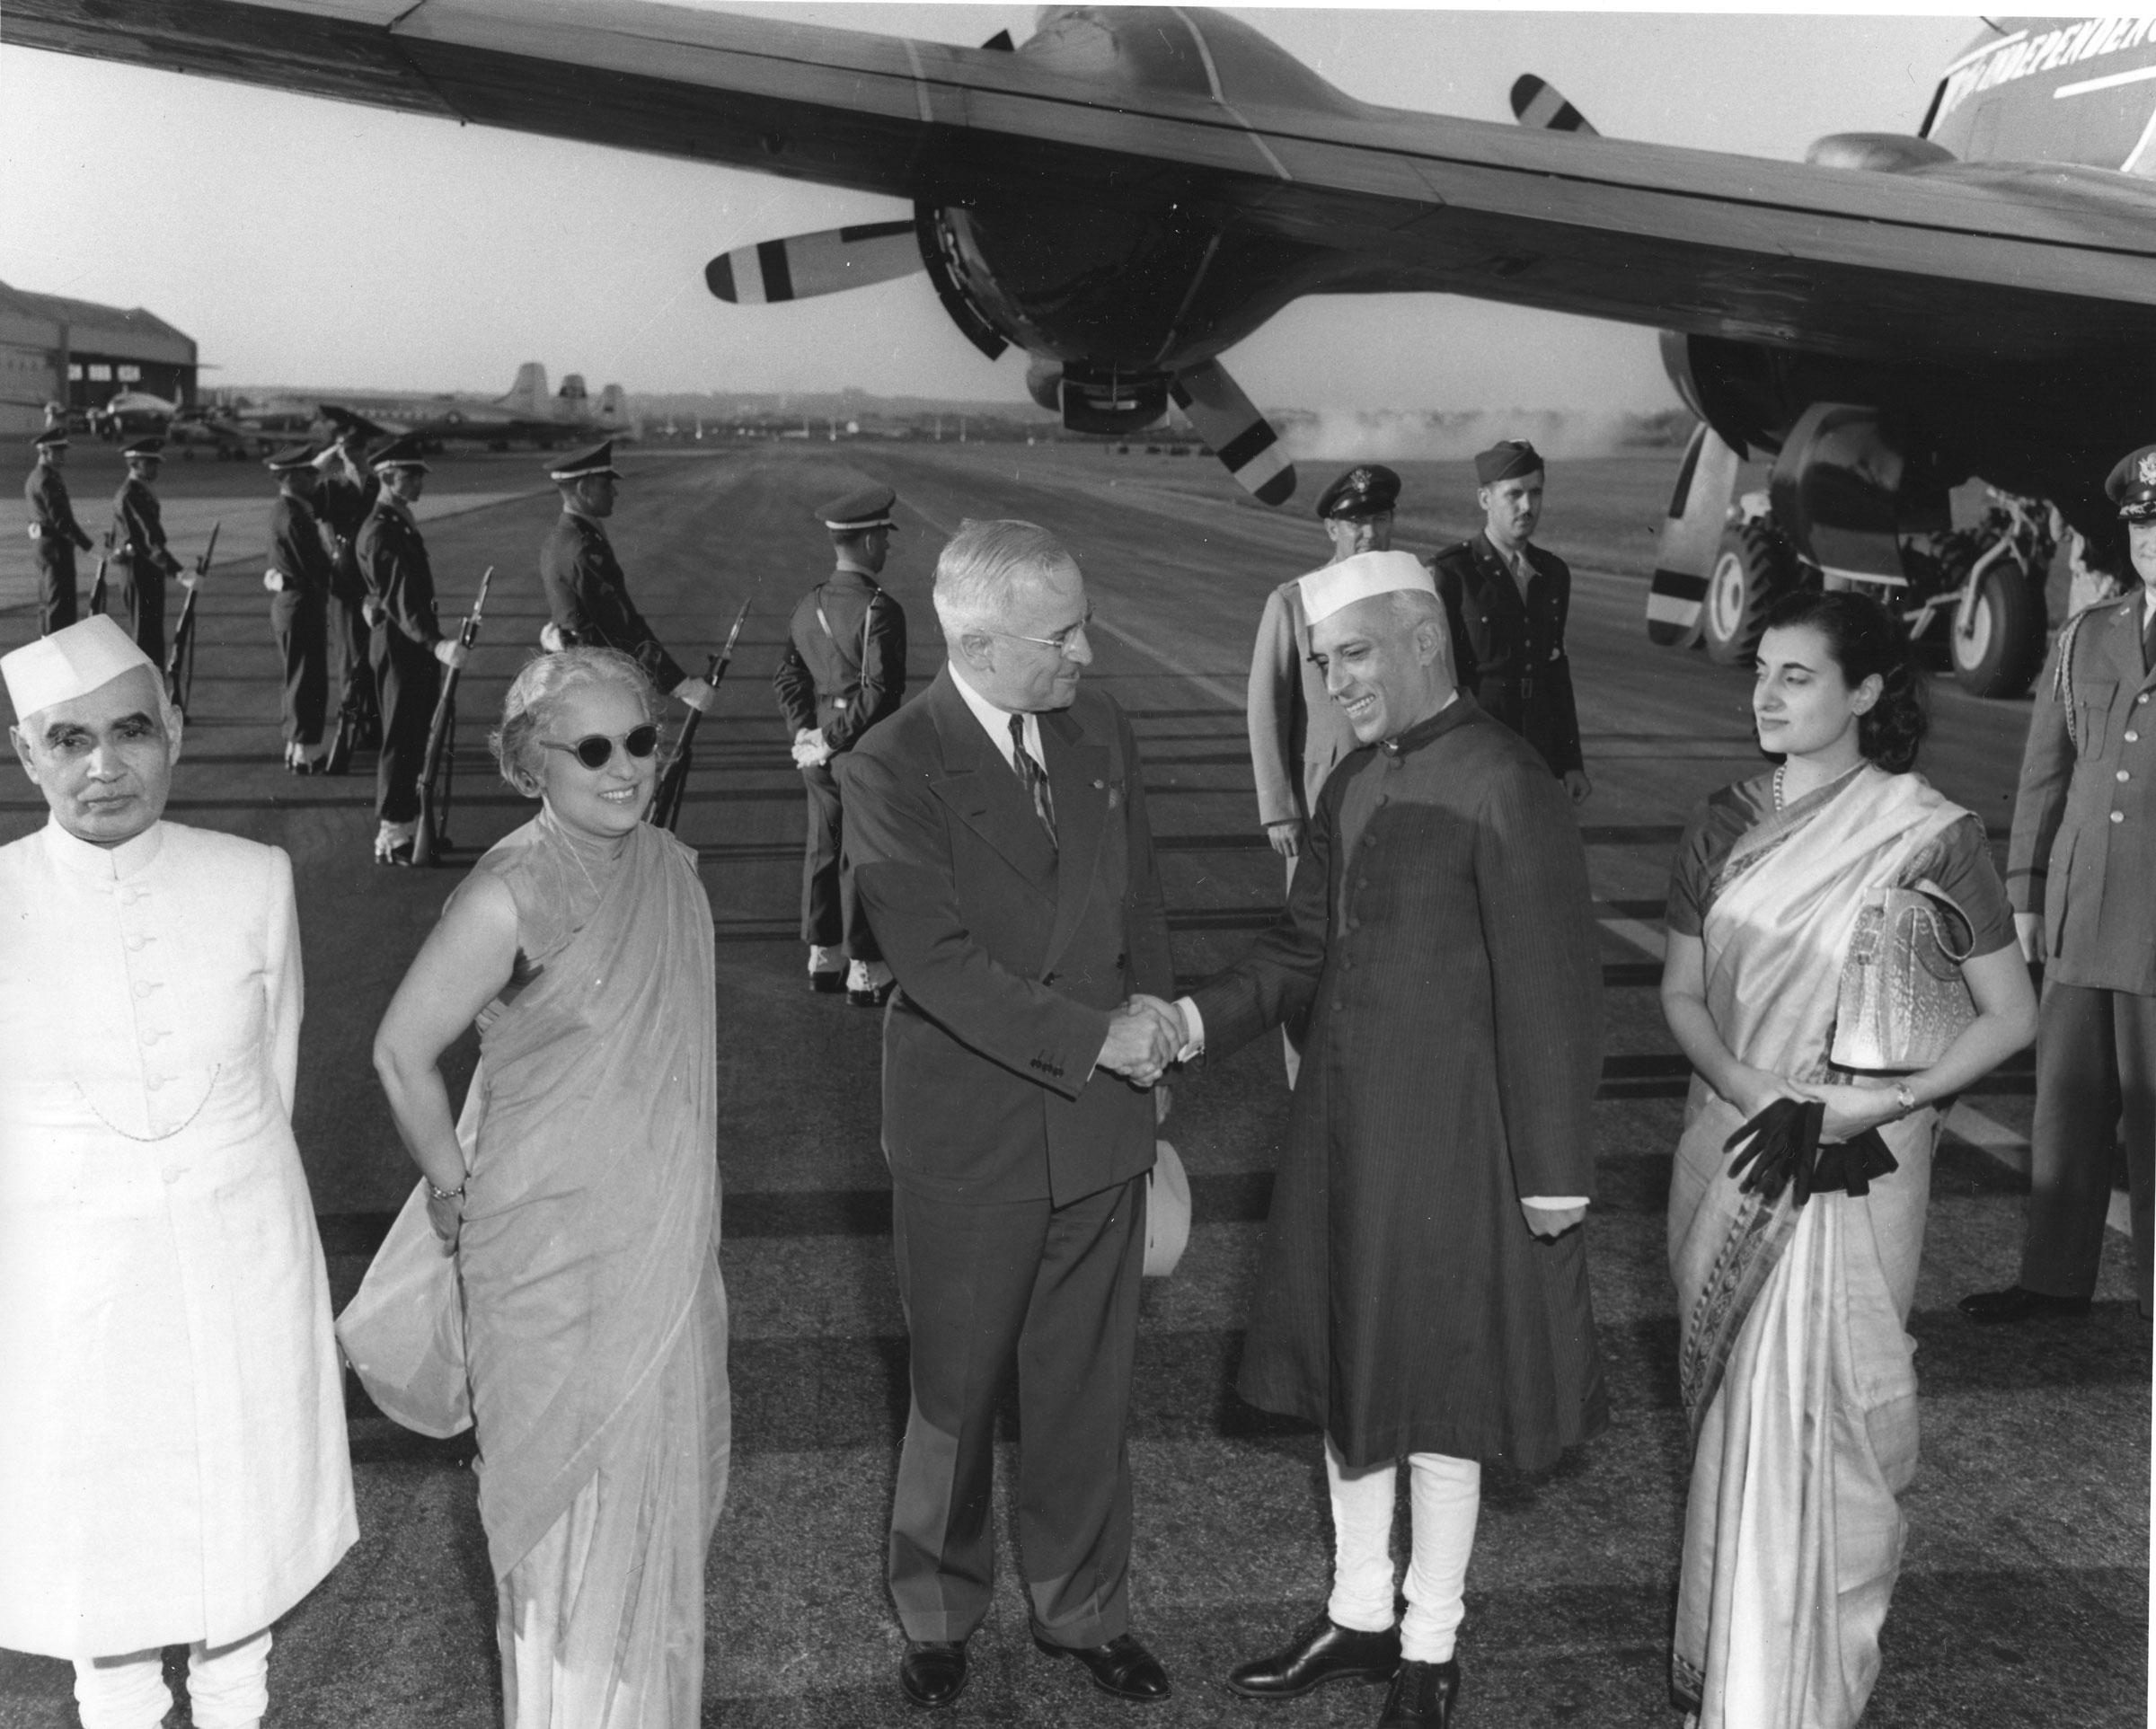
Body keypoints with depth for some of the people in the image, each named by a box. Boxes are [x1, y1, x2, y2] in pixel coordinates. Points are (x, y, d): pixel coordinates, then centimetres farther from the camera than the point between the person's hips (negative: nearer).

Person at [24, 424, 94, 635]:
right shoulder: (48, 480, -19)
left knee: (47, 600, 17)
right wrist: (87, 545, -24)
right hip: (56, 545, -11)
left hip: (43, 543, 11)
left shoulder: (35, 476, 13)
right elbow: (60, 520, -24)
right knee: (60, 601, -8)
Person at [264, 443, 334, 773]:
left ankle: (297, 746, 26)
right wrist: (337, 576, -5)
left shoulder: (284, 509, 11)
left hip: (289, 603, 10)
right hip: (302, 606, -10)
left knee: (302, 680, 18)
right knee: (307, 680, -3)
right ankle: (304, 753, 2)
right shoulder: (292, 517, -20)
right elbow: (314, 568, -20)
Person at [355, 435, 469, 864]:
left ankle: (406, 825, 25)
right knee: (400, 740, -5)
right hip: (398, 646, -10)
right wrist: (435, 643, -39)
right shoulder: (381, 532, -18)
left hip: (416, 645, 10)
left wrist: (434, 641, 23)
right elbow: (399, 600, -28)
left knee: (416, 736, 15)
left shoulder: (400, 524, 14)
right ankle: (391, 838, 1)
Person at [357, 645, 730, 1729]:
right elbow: (402, 1053, -14)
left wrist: (682, 1219, 13)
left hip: (664, 1238, 7)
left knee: (663, 1475, 19)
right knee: (573, 1490, 8)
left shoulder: (670, 868, 0)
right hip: (555, 1251, -6)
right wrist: (455, 1193, -6)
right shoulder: (512, 897, -21)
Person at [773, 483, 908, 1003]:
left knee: (823, 851, 15)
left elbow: (788, 673, 9)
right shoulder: (880, 610, -18)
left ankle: (823, 958, 26)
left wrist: (807, 731, 3)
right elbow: (879, 693, -23)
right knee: (863, 859, 1)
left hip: (822, 753, 7)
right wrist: (832, 742, -14)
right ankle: (865, 971, 9)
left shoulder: (811, 603, 6)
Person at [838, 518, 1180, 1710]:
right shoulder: (891, 770, -15)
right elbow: (937, 960, -22)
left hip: (1101, 1122, 4)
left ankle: (1082, 1608, 34)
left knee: (1087, 1385, 14)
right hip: (969, 1139, -4)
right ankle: (939, 1614, 35)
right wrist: (1093, 1039, -21)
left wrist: (1153, 1027, 3)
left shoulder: (1099, 731, 3)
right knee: (956, 1392, 14)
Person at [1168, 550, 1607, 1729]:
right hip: (1344, 1124, 7)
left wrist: (1555, 1168, -14)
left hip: (1448, 1139, -7)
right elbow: (1305, 949, 10)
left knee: (1436, 1390, 8)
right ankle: (1359, 1616, 36)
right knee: (1349, 1374, 17)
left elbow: (1549, 994, -16)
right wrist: (1201, 1020, -6)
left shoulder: (1503, 789, -17)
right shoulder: (1355, 782, 7)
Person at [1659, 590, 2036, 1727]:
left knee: (1803, 1415, -2)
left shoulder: (1928, 835, -9)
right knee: (1733, 1406, 13)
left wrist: (1885, 1098, -18)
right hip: (1732, 1153, 4)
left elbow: (2011, 1013, -6)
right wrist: (1746, 1083, -12)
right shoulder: (1729, 824, 3)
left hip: (1849, 1168, -4)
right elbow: (1682, 990, 7)